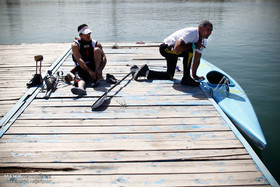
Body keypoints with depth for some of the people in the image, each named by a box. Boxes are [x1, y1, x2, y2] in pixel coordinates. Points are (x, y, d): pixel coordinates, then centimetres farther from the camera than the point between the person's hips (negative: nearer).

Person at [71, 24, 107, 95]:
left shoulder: (96, 43, 4)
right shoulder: (75, 45, -1)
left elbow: (104, 58, -8)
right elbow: (79, 60, -15)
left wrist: (100, 70, -28)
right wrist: (89, 71, -30)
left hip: (94, 67, 1)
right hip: (82, 68, -1)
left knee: (96, 49, -20)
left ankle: (96, 78, -28)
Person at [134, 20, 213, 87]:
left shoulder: (203, 41, 1)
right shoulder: (191, 33, -28)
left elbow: (197, 59, 10)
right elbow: (177, 48, -40)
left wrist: (194, 75, 13)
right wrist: (194, 45, -30)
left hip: (172, 51, 10)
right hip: (165, 48, -10)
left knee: (169, 76, 15)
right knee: (189, 51, -33)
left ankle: (146, 72, 27)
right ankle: (186, 79, -21)